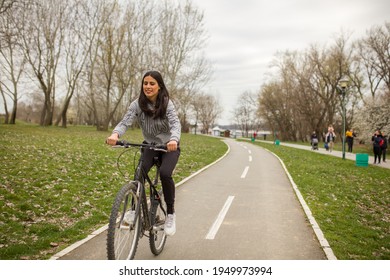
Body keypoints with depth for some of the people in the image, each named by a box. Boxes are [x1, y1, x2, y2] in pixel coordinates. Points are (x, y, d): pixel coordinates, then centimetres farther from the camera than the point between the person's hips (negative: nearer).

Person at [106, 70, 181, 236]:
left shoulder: (167, 104, -18)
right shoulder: (138, 104, -12)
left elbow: (175, 124, -32)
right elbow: (125, 122, -24)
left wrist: (174, 140, -55)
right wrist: (115, 134, -47)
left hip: (169, 147, -2)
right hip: (150, 146, 2)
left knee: (165, 173, -28)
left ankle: (170, 214, -8)